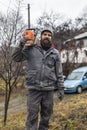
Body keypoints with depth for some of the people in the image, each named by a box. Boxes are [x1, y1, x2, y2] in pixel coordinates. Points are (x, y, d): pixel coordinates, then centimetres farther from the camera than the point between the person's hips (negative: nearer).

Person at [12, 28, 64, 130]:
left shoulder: (55, 53, 8)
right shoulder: (31, 49, 5)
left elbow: (59, 72, 9)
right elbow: (16, 58, 4)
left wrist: (61, 88, 4)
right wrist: (21, 45, -11)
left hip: (49, 89, 2)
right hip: (33, 88, -2)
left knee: (46, 115, 10)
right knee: (32, 115, -1)